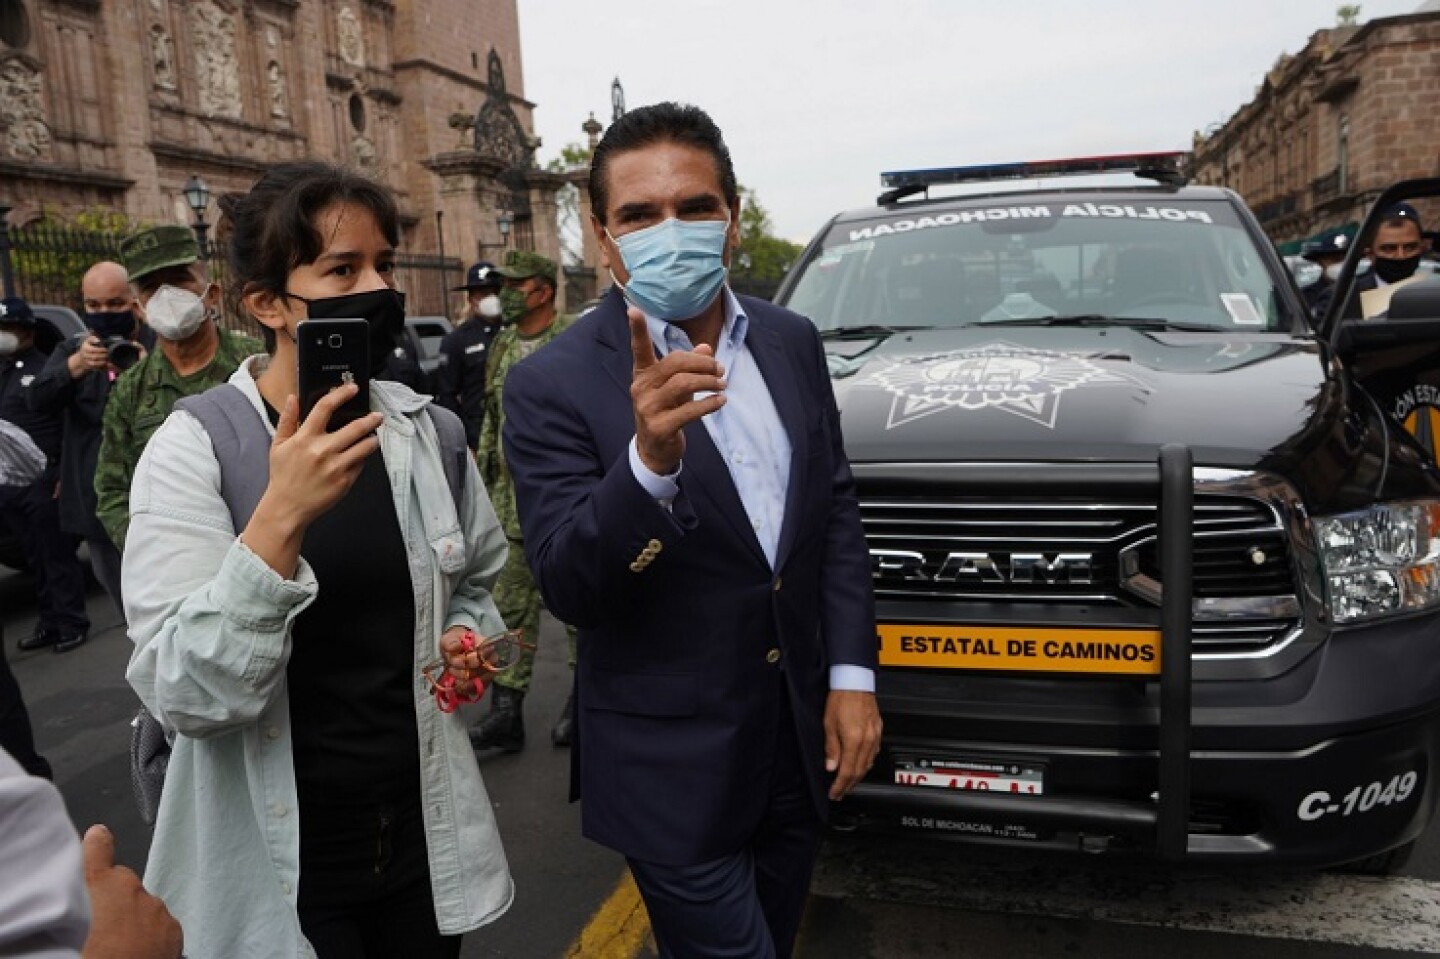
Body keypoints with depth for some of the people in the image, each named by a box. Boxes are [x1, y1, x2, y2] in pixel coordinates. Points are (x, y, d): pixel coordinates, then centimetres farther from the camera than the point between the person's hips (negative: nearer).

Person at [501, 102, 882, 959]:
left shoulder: (793, 341, 0)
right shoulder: (553, 386, -16)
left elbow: (837, 510, 6)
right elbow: (568, 588, -22)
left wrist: (852, 671, 0)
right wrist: (650, 458, -39)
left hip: (802, 742, 6)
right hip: (677, 769, -5)